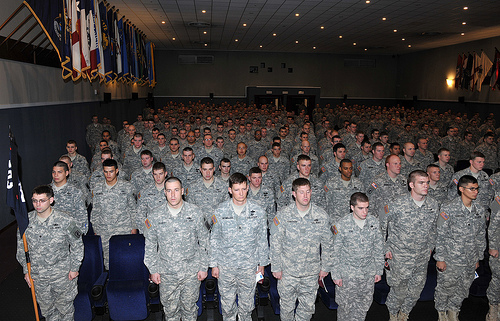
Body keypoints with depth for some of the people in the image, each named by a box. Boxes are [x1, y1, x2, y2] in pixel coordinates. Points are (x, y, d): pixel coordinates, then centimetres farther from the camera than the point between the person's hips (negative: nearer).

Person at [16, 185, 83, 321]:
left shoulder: (65, 220, -16)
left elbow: (77, 245, -7)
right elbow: (21, 247, 6)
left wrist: (74, 268, -5)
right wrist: (26, 270, 6)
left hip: (62, 275, -2)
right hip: (37, 276, 3)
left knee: (64, 306, 15)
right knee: (46, 308, 20)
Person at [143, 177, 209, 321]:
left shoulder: (195, 212, -7)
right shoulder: (155, 216, -4)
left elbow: (204, 242, -1)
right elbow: (150, 246, 5)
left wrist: (203, 267, -2)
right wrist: (153, 270, 3)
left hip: (191, 271, -1)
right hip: (166, 272, 1)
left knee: (189, 305, 14)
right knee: (170, 308, 14)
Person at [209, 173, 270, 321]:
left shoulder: (258, 211, -7)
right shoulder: (220, 211, -7)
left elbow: (262, 240, 1)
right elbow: (214, 240, 2)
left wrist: (262, 264, 5)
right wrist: (214, 264, 3)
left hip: (249, 266, 0)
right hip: (225, 266, 0)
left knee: (247, 302, 15)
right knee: (227, 302, 15)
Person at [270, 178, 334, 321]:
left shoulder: (321, 215, -6)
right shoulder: (283, 215, -11)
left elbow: (328, 244, 4)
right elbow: (275, 243, -4)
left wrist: (325, 267, 6)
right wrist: (276, 267, -2)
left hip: (311, 272, 1)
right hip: (287, 271, -1)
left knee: (308, 306, 15)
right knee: (286, 304, 15)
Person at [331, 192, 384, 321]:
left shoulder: (374, 221, -5)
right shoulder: (342, 224, -15)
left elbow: (379, 248, 5)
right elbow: (335, 252, -8)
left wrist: (379, 270, 7)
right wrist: (336, 275, -6)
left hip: (368, 272, 3)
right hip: (347, 273, -3)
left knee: (365, 303, 16)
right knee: (345, 305, 9)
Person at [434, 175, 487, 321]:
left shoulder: (480, 209, 0)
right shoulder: (449, 209, -16)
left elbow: (481, 235, 10)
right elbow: (440, 236, -12)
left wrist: (478, 257, 13)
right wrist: (440, 258, -11)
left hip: (470, 261, 5)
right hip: (450, 260, -5)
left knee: (463, 289, 18)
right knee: (446, 287, 10)